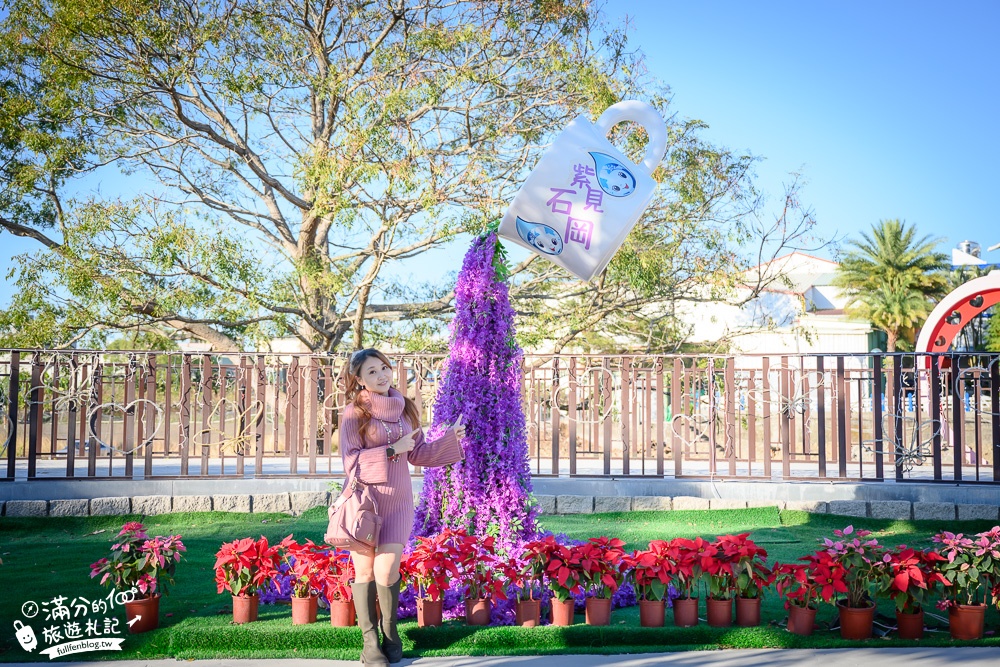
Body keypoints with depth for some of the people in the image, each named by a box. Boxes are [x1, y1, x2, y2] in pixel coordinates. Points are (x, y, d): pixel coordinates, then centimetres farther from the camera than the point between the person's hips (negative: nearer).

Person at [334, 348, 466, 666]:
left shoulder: (404, 408, 9)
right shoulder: (354, 412, -4)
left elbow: (418, 454, 13)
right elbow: (351, 461, -10)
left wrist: (449, 438, 3)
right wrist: (391, 450, -14)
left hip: (398, 500, 2)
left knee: (387, 569, -7)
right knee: (365, 571, 2)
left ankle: (390, 632, 15)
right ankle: (370, 641, 15)